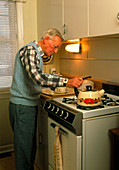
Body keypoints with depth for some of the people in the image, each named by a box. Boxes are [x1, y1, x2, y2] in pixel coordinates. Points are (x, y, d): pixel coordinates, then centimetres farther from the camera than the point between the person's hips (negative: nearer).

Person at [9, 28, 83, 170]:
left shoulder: (37, 53, 17)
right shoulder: (30, 50, -16)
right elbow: (38, 77, -32)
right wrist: (67, 82, -32)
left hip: (30, 104, 10)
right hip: (22, 106, -10)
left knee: (30, 144, 18)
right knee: (24, 147, 0)